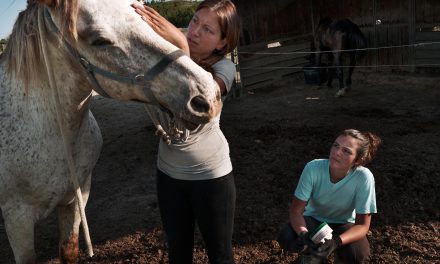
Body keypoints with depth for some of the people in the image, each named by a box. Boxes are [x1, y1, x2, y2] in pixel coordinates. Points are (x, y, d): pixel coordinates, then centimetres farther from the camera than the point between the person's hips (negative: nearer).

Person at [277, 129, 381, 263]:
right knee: (286, 238, -28)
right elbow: (296, 210, -21)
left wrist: (336, 241, -42)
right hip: (314, 218, 1)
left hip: (343, 224, 0)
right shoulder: (313, 168, -28)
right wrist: (303, 234, -42)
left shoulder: (363, 177, -30)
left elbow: (362, 225, -23)